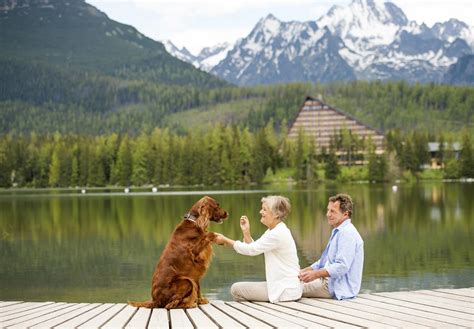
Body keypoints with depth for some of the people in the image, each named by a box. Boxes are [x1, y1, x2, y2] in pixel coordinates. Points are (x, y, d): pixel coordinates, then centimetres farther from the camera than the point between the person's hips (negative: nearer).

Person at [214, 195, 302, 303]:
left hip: (286, 290, -10)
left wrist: (225, 240, -6)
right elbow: (253, 249, 11)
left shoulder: (278, 234, -19)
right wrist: (246, 232, -1)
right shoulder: (273, 231, 12)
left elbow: (251, 249, -15)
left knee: (236, 289, -7)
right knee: (237, 287, 18)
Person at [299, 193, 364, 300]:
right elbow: (324, 261, 24)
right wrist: (304, 271, 12)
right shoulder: (337, 232, 18)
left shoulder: (348, 233, -17)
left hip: (339, 288, -10)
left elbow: (342, 266, -26)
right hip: (329, 281, 10)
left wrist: (315, 274, -23)